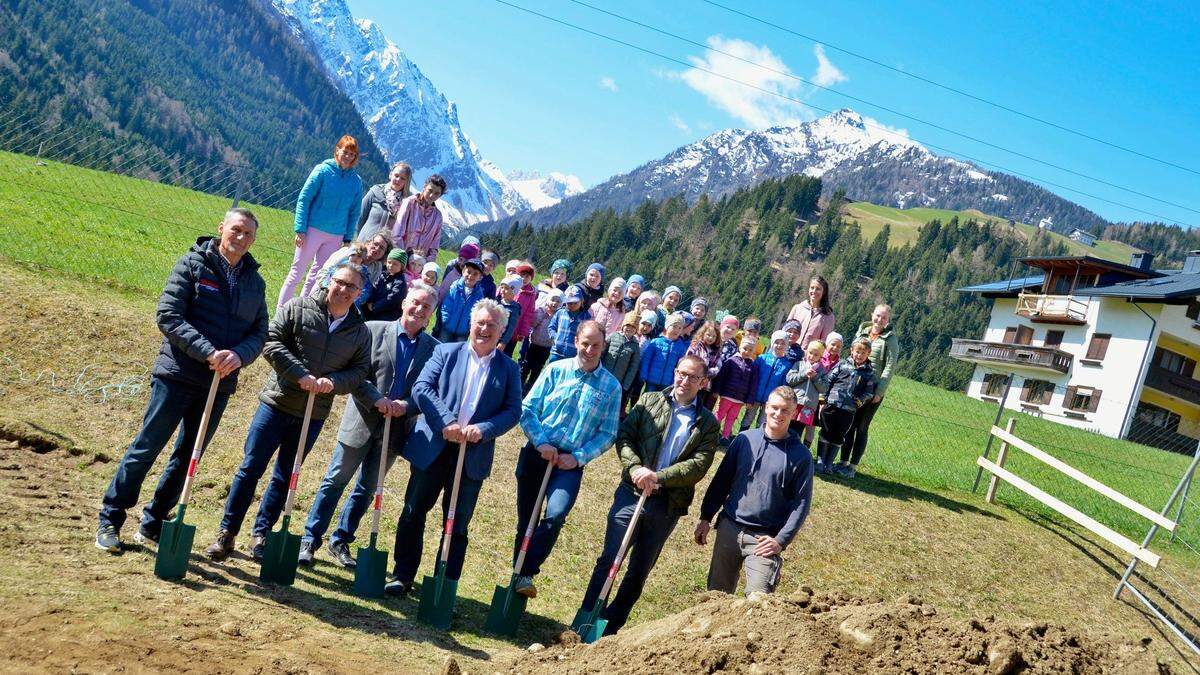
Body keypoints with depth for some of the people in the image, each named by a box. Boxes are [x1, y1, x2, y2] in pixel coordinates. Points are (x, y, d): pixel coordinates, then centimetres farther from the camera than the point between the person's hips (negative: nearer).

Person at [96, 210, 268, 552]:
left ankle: (153, 524, 25)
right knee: (146, 448, 0)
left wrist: (239, 356, -14)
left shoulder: (255, 281, 10)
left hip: (220, 383, 5)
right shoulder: (192, 264, -4)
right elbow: (168, 316, -12)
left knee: (187, 457, 11)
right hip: (178, 374, -5)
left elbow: (259, 333, 8)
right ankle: (109, 521, 12)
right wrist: (209, 352, -21)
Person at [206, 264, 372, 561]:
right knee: (251, 468, 1)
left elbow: (360, 370, 3)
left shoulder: (361, 331, 4)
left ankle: (261, 535, 24)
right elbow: (272, 342, -11)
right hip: (277, 402, -3)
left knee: (284, 477, 12)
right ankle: (226, 533, 12)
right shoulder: (299, 308, -5)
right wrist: (301, 375, -20)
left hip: (313, 415, 3)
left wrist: (333, 382, -17)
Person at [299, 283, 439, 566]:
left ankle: (340, 541, 28)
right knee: (335, 481, 6)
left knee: (367, 489, 14)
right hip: (362, 422, -3)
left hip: (395, 428, 3)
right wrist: (377, 399, -18)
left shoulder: (433, 348, 2)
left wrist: (406, 405, -17)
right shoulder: (374, 330, -4)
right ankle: (310, 540, 16)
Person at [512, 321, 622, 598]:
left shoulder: (611, 386, 0)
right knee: (526, 519, 10)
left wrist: (578, 457, -11)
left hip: (571, 463, -1)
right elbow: (527, 409, 0)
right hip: (537, 453, 1)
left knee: (555, 516, -23)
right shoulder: (556, 370, 1)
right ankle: (518, 572, 27)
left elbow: (608, 433, 0)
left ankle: (526, 574, -11)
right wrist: (542, 442, -12)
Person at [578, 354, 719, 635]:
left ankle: (611, 627, 23)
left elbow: (699, 465, -6)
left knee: (639, 571, 10)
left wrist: (658, 477, -17)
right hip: (632, 492, -1)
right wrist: (636, 468, -16)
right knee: (609, 559, -4)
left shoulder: (707, 423, 4)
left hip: (668, 504, 1)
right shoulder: (650, 401, 6)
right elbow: (624, 436, 1)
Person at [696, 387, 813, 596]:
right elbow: (721, 480, 10)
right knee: (716, 594, 12)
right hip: (729, 529, 3)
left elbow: (801, 502, -4)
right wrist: (706, 517, 7)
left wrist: (781, 541, -11)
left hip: (764, 540, -3)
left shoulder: (800, 455, -4)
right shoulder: (745, 439, 3)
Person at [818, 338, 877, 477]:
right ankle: (820, 461, 19)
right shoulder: (843, 364, 2)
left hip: (849, 410, 1)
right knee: (826, 433, 8)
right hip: (831, 405, -1)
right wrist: (824, 399, -3)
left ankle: (828, 464, 19)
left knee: (838, 438, 8)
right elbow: (828, 380, 2)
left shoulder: (869, 372, 4)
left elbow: (869, 392, 6)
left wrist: (859, 402, -11)